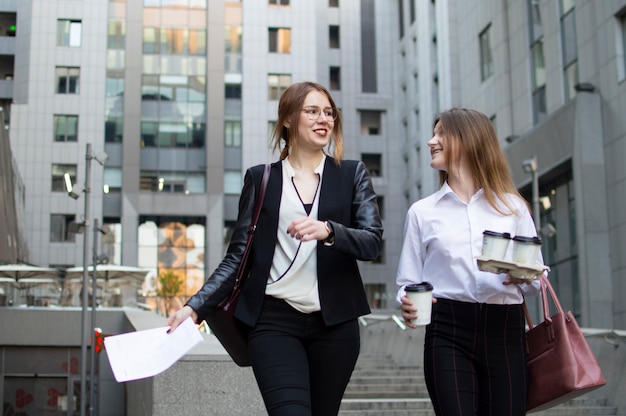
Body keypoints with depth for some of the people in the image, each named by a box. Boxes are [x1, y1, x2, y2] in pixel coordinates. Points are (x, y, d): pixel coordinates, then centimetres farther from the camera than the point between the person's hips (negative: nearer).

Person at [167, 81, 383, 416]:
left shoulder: (352, 174, 9)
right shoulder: (260, 178, 8)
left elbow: (372, 242, -3)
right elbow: (238, 256, 7)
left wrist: (328, 231, -23)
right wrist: (196, 306, -5)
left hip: (334, 322, 2)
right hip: (274, 320, -1)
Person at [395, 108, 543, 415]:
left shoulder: (513, 206, 11)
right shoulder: (422, 211, 10)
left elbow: (537, 279, 11)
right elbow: (408, 282, 9)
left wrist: (524, 276, -12)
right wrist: (408, 304, -13)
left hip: (505, 332, 1)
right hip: (448, 334, -1)